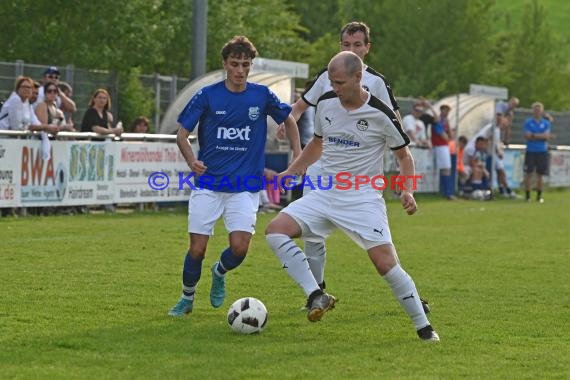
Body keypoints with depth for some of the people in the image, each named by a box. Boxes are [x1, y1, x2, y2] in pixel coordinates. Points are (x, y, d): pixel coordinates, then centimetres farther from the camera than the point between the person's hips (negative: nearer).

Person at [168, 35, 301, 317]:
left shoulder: (262, 96, 0)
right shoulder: (207, 96, -4)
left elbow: (289, 121, 17)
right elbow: (182, 134, 0)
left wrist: (298, 157, 9)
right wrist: (192, 161, -19)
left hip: (245, 186, 1)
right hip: (208, 184, 0)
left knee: (240, 246, -15)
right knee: (197, 248, -4)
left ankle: (220, 272, 20)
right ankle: (187, 298, 22)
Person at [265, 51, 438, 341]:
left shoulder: (381, 114, -11)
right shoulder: (326, 104, 2)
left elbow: (404, 155, 2)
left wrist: (407, 191, -14)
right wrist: (289, 173, 14)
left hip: (363, 199, -5)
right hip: (325, 194, 5)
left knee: (385, 263, -16)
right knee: (275, 230, -14)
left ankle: (423, 327, 1)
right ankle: (316, 296, -14)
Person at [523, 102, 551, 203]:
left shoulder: (546, 123, 6)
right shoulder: (528, 122, 2)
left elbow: (547, 136, -6)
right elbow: (527, 136, -8)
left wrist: (534, 135, -11)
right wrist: (541, 136, -8)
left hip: (542, 152, 1)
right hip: (530, 151, -1)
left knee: (540, 174, 5)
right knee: (528, 173, -4)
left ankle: (539, 195, 13)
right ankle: (527, 195, 2)